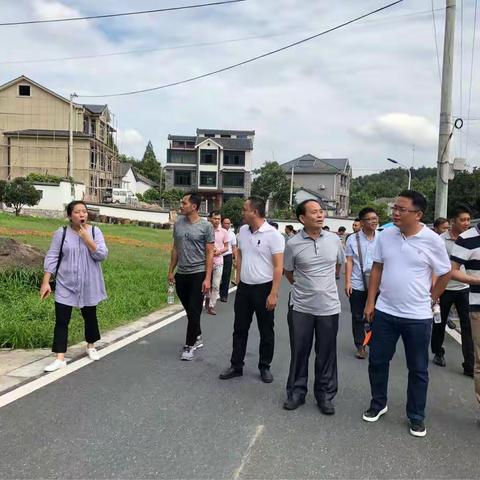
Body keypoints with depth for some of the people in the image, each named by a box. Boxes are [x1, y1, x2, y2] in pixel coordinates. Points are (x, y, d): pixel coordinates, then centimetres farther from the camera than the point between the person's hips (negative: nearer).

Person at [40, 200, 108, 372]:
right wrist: (45, 282, -8)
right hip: (65, 285, -1)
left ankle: (91, 346, 39)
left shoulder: (94, 231, -3)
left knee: (90, 317, 16)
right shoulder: (61, 233, -5)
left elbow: (102, 255, -11)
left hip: (89, 285, 1)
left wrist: (86, 238, -19)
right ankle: (60, 358, 3)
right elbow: (51, 258, -3)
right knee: (61, 320, -4)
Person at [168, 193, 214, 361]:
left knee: (194, 311, -1)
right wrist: (171, 271, 11)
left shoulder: (206, 226, -9)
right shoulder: (178, 224, 4)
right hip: (181, 274, 5)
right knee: (189, 310, 15)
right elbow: (175, 249, 13)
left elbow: (209, 254, -8)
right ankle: (198, 338, 33)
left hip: (198, 274, -5)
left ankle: (189, 345, 11)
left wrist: (207, 278, -14)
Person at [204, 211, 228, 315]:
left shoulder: (224, 232, -1)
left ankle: (211, 306, 8)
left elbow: (226, 247, 6)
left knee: (216, 286, -1)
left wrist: (219, 251, -13)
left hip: (218, 262, 0)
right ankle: (208, 298, 39)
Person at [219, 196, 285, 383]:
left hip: (264, 288, -5)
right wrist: (238, 278, 11)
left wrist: (273, 293, -19)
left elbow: (278, 267, -15)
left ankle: (265, 367, 24)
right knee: (239, 328, 13)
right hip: (243, 287, 6)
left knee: (266, 331, 9)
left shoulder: (273, 235, -14)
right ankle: (236, 366, 25)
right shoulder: (243, 231, 5)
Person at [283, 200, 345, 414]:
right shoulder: (293, 244, -8)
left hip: (329, 307, 2)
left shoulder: (334, 240, -1)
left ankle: (325, 395, 26)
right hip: (301, 307, -1)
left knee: (326, 354, 10)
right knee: (299, 352, 10)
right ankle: (296, 392, 27)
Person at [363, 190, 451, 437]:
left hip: (417, 316, -3)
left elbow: (445, 275, 2)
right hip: (384, 312, 3)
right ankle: (378, 404, 33)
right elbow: (376, 269, 5)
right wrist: (370, 302, 3)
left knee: (418, 369, 11)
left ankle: (416, 416, 28)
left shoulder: (432, 240, -11)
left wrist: (429, 300, 5)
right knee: (377, 361, 13)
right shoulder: (385, 235, -2)